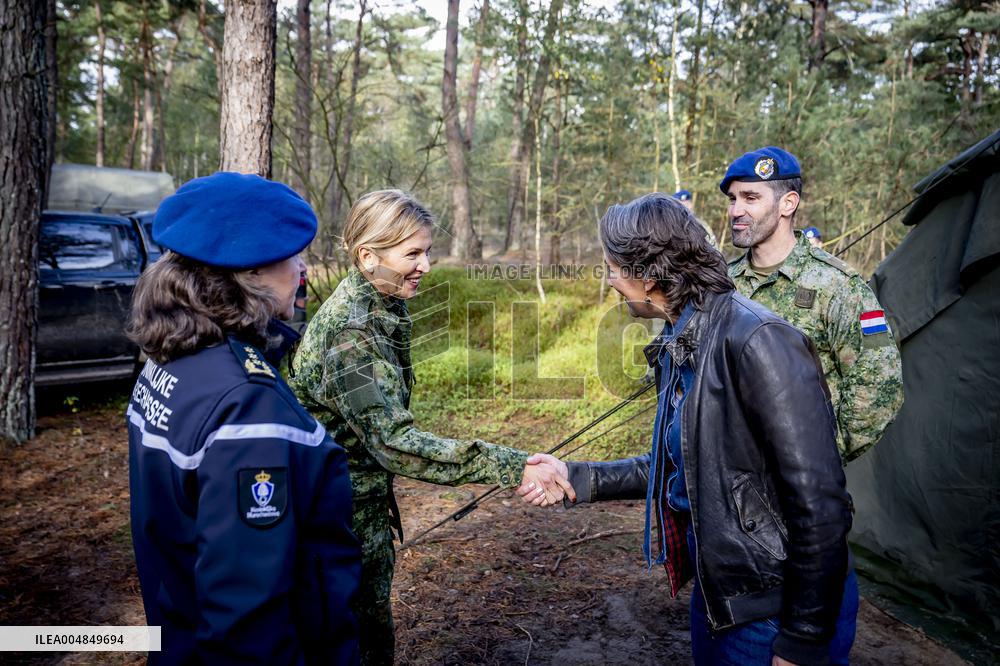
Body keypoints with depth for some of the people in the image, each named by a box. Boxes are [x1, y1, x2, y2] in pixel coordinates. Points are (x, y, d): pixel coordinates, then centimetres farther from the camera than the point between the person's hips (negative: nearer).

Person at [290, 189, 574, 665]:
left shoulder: (381, 306, 2)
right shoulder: (349, 331, -27)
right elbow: (394, 441, -36)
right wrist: (514, 469, -41)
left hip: (366, 503, 9)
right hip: (340, 515, -8)